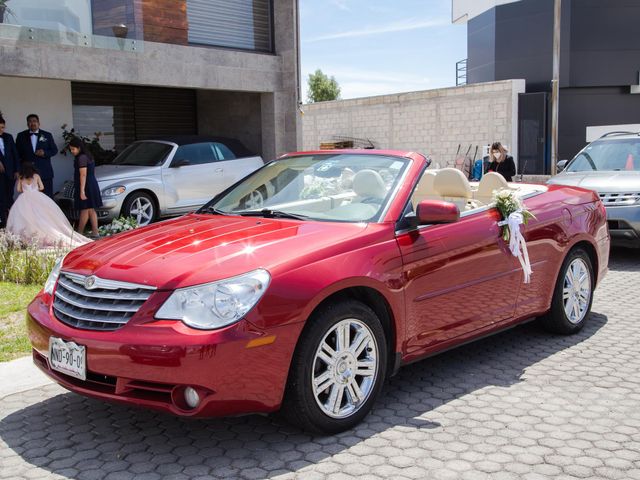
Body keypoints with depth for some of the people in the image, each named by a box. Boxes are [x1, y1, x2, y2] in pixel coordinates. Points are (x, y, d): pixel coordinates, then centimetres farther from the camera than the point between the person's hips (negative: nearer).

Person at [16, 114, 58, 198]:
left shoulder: (47, 135, 9)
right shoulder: (21, 136, 9)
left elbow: (54, 150, 10)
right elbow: (17, 152, 10)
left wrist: (45, 153, -10)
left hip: (45, 172, 0)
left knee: (48, 197, -1)